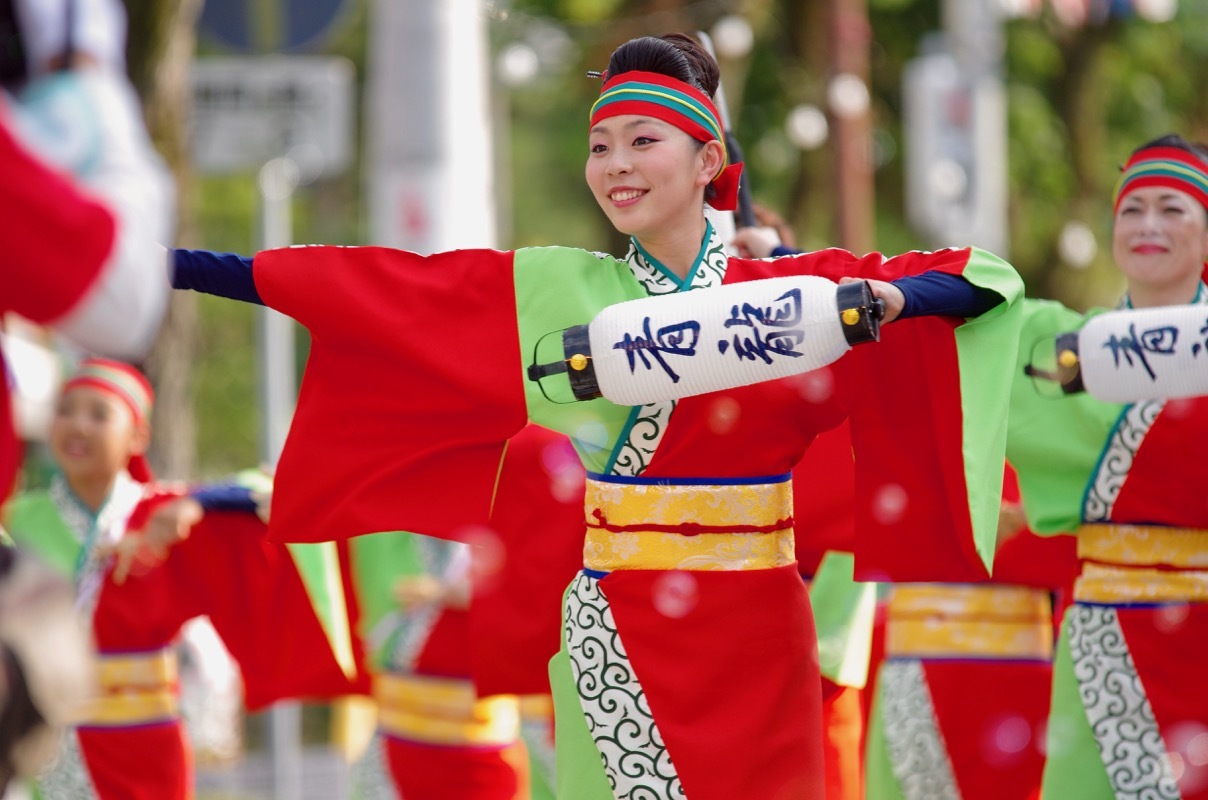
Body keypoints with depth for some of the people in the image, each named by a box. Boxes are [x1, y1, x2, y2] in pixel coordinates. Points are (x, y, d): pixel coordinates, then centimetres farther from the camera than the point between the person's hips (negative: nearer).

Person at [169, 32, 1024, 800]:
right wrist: (174, 267, -6)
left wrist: (886, 298, -26)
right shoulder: (550, 291, 4)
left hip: (754, 641, -1)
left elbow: (984, 282, -4)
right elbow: (370, 288, 0)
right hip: (608, 638, 1)